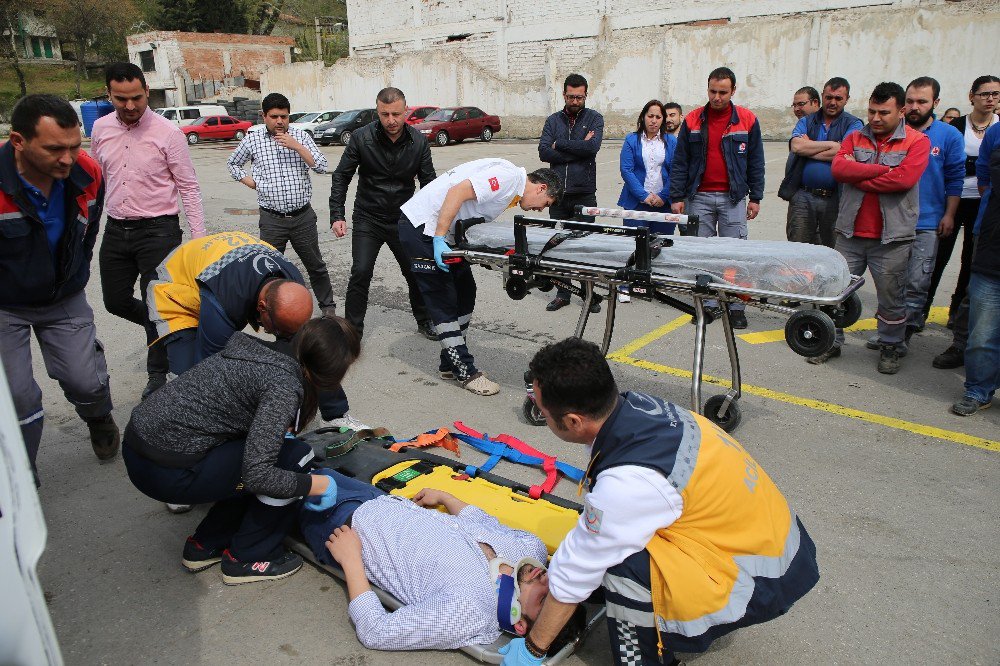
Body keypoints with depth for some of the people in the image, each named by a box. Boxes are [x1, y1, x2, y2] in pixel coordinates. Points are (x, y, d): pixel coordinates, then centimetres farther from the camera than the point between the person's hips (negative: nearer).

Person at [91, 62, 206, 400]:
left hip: (157, 230, -5)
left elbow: (189, 187, -8)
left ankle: (157, 374, 19)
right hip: (116, 230, 6)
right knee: (116, 302, 12)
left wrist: (199, 236, -12)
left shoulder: (167, 132, -10)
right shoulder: (100, 129, 4)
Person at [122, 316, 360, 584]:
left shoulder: (263, 351, 6)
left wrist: (278, 430, 25)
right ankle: (245, 558, 11)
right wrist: (319, 484, -10)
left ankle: (204, 545, 28)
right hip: (169, 473, -9)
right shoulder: (284, 384, -19)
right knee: (293, 457, -4)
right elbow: (257, 474, -22)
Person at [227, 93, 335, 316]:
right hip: (272, 219, 0)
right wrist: (250, 182, 4)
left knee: (315, 264, 12)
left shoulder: (301, 136, 1)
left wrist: (296, 146, -18)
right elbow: (233, 163, 19)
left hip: (303, 216, 0)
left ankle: (328, 305, 28)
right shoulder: (253, 140, 3)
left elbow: (321, 167, -8)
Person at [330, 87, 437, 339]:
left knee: (416, 272, 10)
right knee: (361, 273, -11)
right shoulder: (362, 138, -12)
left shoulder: (419, 142, -7)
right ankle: (353, 329, 4)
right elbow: (341, 176, -4)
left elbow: (429, 183, 1)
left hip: (404, 220, 2)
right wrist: (337, 215, -12)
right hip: (368, 218, -2)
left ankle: (424, 321, 33)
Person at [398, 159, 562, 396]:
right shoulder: (509, 175, -16)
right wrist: (439, 240, -25)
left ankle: (451, 363, 23)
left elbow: (476, 218, 12)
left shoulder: (512, 191, 16)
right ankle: (466, 372, 1)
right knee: (443, 301, -5)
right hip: (421, 226, -10)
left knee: (465, 292, 13)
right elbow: (458, 191, -24)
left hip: (443, 231, 10)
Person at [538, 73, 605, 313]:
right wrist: (578, 148, -8)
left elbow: (592, 147, -14)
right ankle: (563, 293, 17)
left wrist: (560, 144, -6)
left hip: (584, 194, -3)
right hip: (558, 193, 3)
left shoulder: (594, 118, 5)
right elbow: (543, 152, -4)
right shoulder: (553, 120, 11)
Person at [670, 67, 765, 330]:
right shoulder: (692, 120, 4)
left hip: (733, 197, -1)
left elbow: (755, 162, 6)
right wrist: (677, 196, 0)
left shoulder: (747, 120, 3)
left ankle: (736, 305, 8)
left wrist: (755, 197, 3)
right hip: (699, 197, 1)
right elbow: (679, 162, 5)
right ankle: (709, 304, 13)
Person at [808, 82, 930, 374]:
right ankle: (832, 342, 21)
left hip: (892, 237, -2)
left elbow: (904, 179, -17)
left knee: (891, 298, 8)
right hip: (850, 233, 3)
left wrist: (858, 178, -10)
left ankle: (890, 348, 25)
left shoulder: (917, 141, 0)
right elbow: (838, 169, -9)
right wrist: (883, 169, -13)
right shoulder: (855, 138, 9)